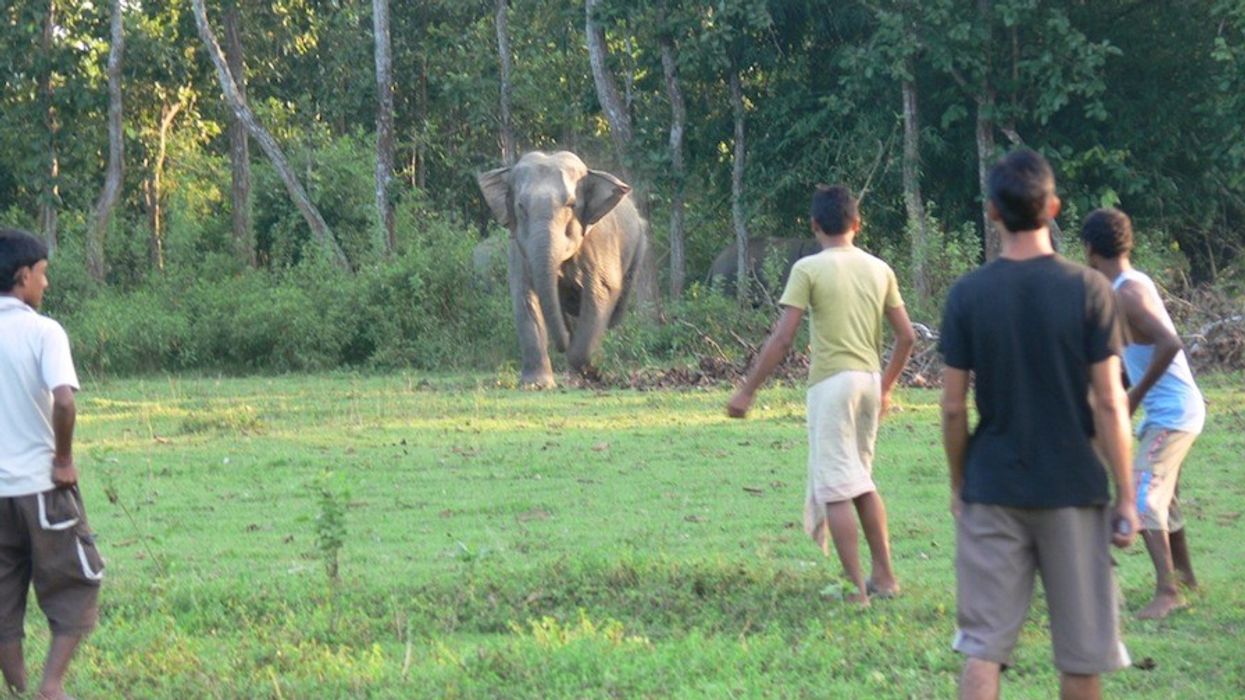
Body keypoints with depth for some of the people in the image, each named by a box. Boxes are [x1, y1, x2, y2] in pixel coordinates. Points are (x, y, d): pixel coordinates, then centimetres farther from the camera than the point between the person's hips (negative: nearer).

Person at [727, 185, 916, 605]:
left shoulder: (809, 269, -8)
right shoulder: (879, 270, 9)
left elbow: (782, 339, -12)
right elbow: (906, 336, 12)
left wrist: (747, 392, -7)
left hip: (831, 381, -6)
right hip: (870, 380, 6)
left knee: (835, 488, -3)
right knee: (861, 481, 20)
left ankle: (855, 589, -7)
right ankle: (884, 576, 21)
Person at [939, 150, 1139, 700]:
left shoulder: (968, 294, -4)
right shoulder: (1088, 289, -8)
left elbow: (953, 407, -1)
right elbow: (1109, 403, -8)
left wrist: (958, 484, 13)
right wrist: (1126, 496, 0)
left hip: (991, 490, 1)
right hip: (1073, 490, -1)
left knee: (983, 647, 2)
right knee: (1080, 654, 9)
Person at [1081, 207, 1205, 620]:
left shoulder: (1125, 293, -21)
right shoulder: (1137, 283, 8)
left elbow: (1170, 343, -31)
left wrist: (1137, 394, -23)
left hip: (1171, 412, -10)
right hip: (1179, 407, 10)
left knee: (1143, 497, -15)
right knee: (1162, 495, 23)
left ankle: (1167, 592, -20)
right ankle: (1184, 573, 39)